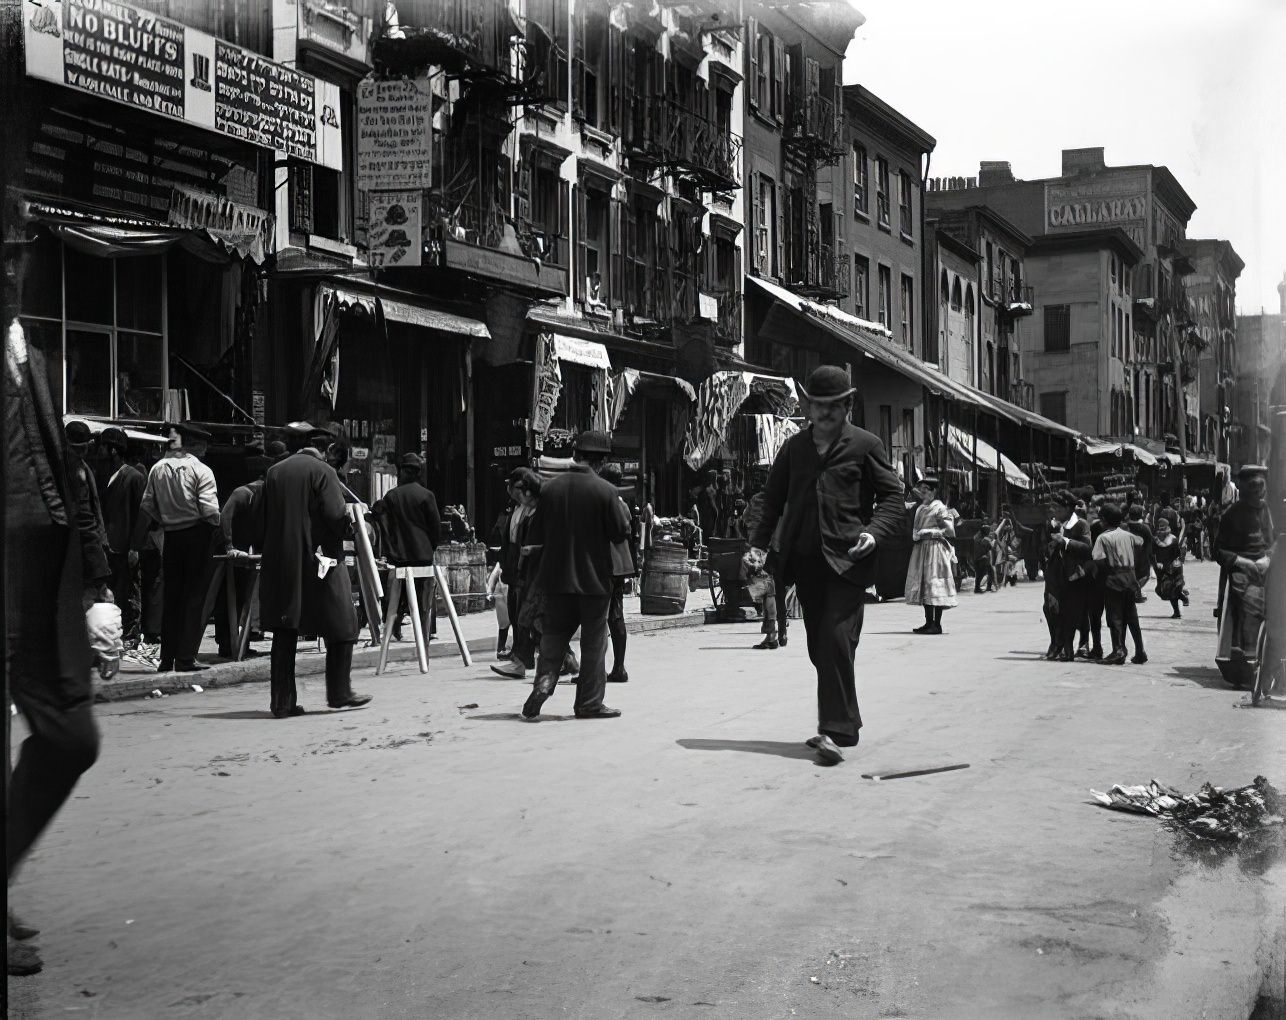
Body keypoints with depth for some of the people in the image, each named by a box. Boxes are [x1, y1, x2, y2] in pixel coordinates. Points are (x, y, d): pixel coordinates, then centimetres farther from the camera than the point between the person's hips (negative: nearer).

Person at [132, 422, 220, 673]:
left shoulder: (157, 469, 5)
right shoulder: (201, 471, -10)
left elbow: (147, 508, 5)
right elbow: (210, 511, -16)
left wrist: (138, 541, 10)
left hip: (170, 538, 4)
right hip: (196, 536, -4)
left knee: (171, 598, 12)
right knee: (194, 598, 1)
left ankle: (167, 659, 13)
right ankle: (185, 658, -1)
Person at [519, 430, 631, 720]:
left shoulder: (551, 488, -1)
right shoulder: (605, 491, -12)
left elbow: (535, 535, 5)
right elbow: (622, 532, -6)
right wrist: (623, 508, 10)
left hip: (556, 577, 3)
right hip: (594, 578, -3)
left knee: (554, 635, 13)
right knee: (593, 642, 7)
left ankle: (543, 683, -8)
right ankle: (589, 703, 12)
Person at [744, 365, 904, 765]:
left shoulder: (865, 445, 2)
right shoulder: (793, 448, 14)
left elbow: (892, 498, 1)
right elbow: (773, 499, 17)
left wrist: (874, 533, -17)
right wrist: (759, 545, 4)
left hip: (846, 561, -5)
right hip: (805, 561, 5)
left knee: (836, 642, -15)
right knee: (819, 647, 9)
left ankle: (836, 731, -14)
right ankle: (841, 723, 21)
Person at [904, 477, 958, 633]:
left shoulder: (939, 508, -7)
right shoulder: (921, 508, 16)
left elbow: (950, 530, -12)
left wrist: (929, 532, -13)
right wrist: (916, 535, 1)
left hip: (935, 548, -8)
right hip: (920, 549, 8)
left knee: (934, 582, -9)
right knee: (923, 585, 8)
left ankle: (937, 624, -7)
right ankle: (929, 622, 13)